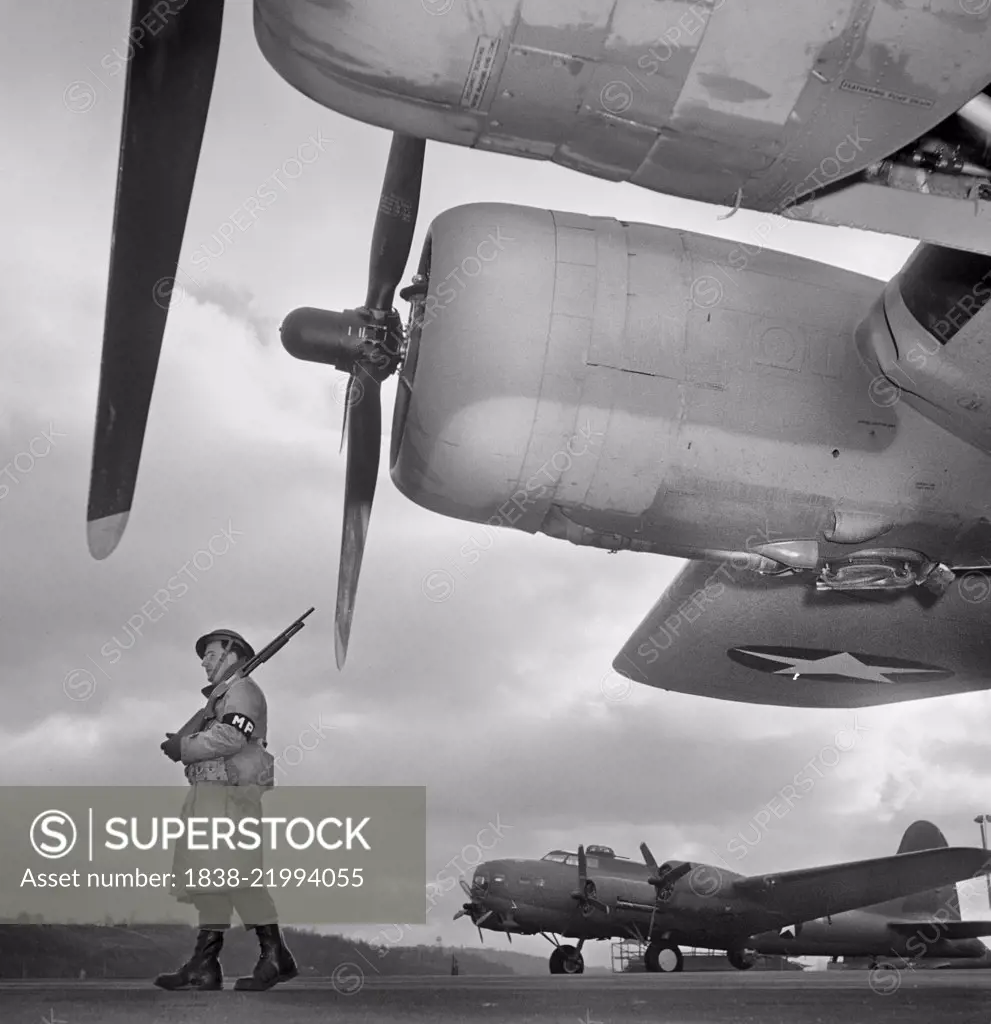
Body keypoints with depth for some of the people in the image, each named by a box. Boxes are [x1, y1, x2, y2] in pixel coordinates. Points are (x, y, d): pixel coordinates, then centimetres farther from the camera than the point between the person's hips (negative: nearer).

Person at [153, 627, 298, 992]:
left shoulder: (242, 690, -3)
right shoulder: (217, 697, 27)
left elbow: (231, 737, -18)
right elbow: (188, 737, 20)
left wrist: (182, 747, -8)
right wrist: (178, 743, -1)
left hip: (229, 795, -10)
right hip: (207, 796, 10)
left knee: (233, 873, -14)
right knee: (208, 878, 7)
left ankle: (275, 956, -9)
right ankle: (204, 965, 9)